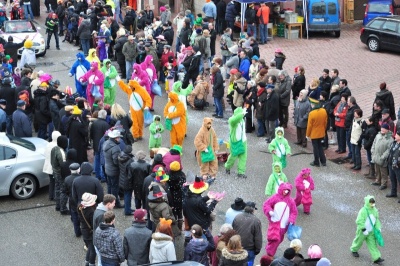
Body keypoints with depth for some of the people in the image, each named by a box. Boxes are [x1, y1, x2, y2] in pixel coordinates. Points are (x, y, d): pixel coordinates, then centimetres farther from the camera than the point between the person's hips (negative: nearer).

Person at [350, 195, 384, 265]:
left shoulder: (375, 210, -3)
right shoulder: (363, 211, -25)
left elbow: (377, 220, 11)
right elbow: (359, 221, -25)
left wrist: (378, 227, 3)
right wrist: (363, 229, -27)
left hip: (371, 231, 5)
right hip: (362, 231, -5)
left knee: (373, 244, 3)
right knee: (359, 241, 16)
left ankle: (376, 258, 1)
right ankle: (354, 250, 45)